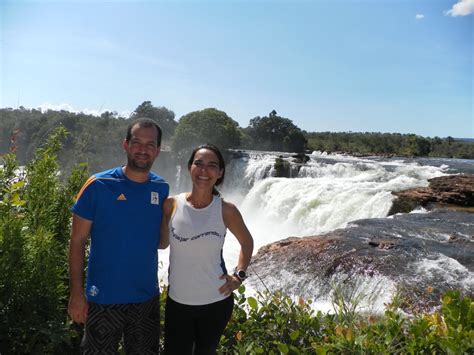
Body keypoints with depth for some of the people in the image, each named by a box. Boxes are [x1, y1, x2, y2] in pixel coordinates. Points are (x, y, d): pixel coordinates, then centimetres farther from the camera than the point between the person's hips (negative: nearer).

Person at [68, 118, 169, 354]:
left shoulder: (161, 189, -2)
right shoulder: (98, 185, -12)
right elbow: (77, 241, -8)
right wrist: (76, 293, -10)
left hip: (147, 298, 3)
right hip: (103, 299, -3)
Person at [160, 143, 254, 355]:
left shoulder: (226, 210, -10)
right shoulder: (172, 205, -8)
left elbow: (246, 242, 7)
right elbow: (162, 243, 5)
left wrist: (239, 275, -3)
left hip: (216, 302, 0)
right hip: (177, 302, 1)